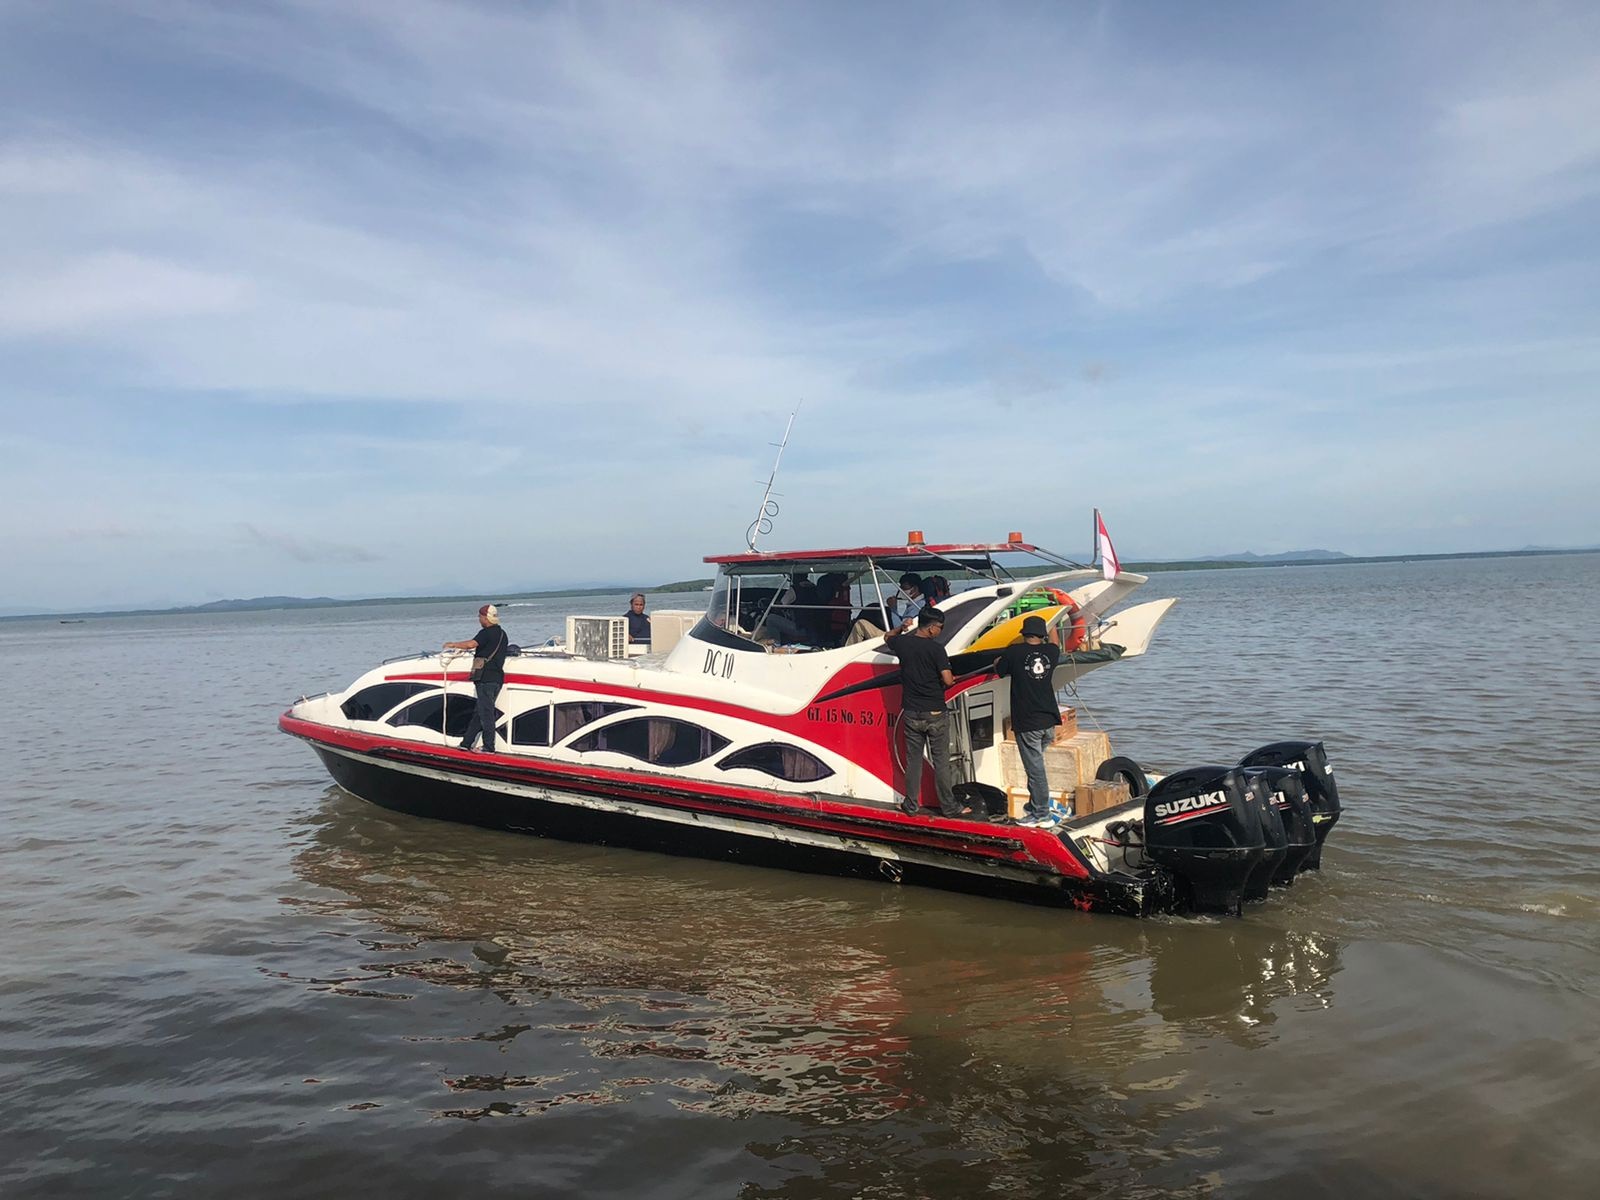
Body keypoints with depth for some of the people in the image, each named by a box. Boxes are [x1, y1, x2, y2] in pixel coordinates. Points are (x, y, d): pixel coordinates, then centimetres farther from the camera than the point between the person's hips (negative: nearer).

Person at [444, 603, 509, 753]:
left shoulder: (486, 633, -12)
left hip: (486, 678, -9)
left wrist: (452, 644, -12)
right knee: (479, 712, 13)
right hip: (497, 677, 9)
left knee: (486, 713, -4)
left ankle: (489, 747, -2)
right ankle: (466, 742, 18)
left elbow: (471, 644, -26)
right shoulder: (502, 634, 16)